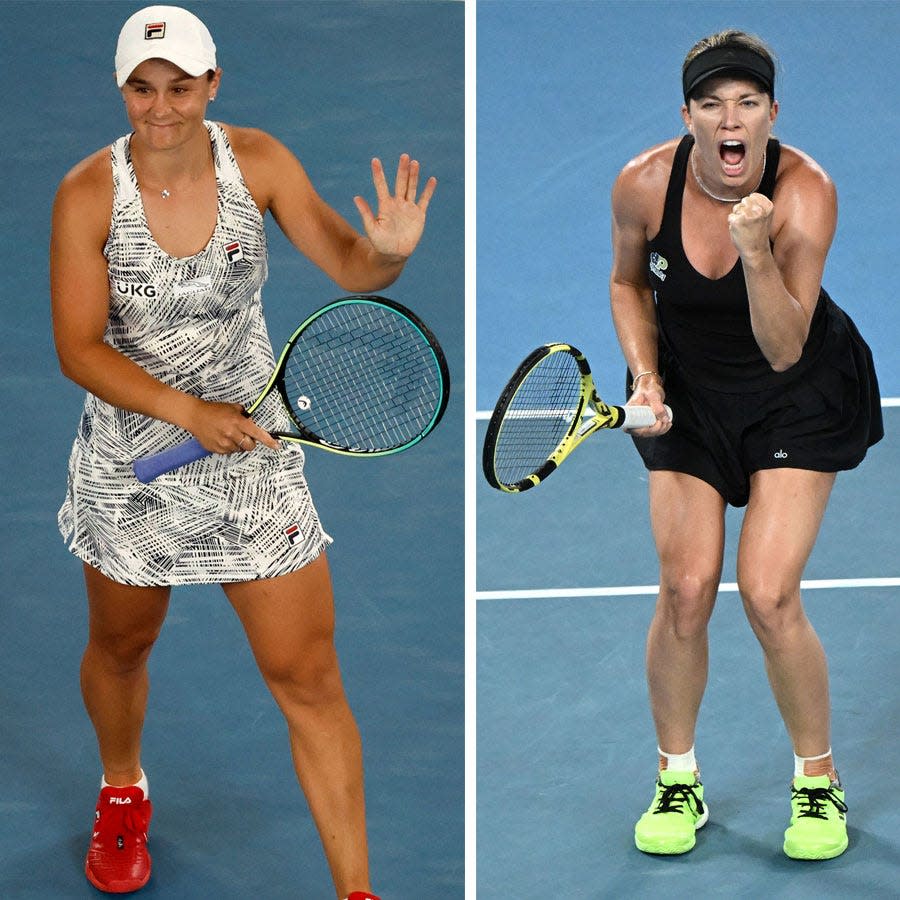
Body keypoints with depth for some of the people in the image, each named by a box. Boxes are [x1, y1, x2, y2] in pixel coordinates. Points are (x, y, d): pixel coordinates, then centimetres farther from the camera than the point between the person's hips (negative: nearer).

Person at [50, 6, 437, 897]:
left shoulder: (258, 162, -11)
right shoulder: (88, 194, -15)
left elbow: (348, 267, -11)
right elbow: (78, 349, -17)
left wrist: (386, 250, -36)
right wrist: (189, 412, -29)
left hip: (252, 447, 0)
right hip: (131, 456, 0)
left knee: (308, 678, -4)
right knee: (120, 649, 23)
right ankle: (123, 791, 55)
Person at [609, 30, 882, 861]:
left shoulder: (805, 191, -26)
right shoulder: (644, 185, -19)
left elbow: (784, 348, -29)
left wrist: (757, 253, -42)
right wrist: (645, 376, -9)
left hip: (798, 395, -2)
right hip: (688, 392, 2)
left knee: (770, 597, -13)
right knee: (685, 590, -8)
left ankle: (818, 782, 10)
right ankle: (677, 780, 14)